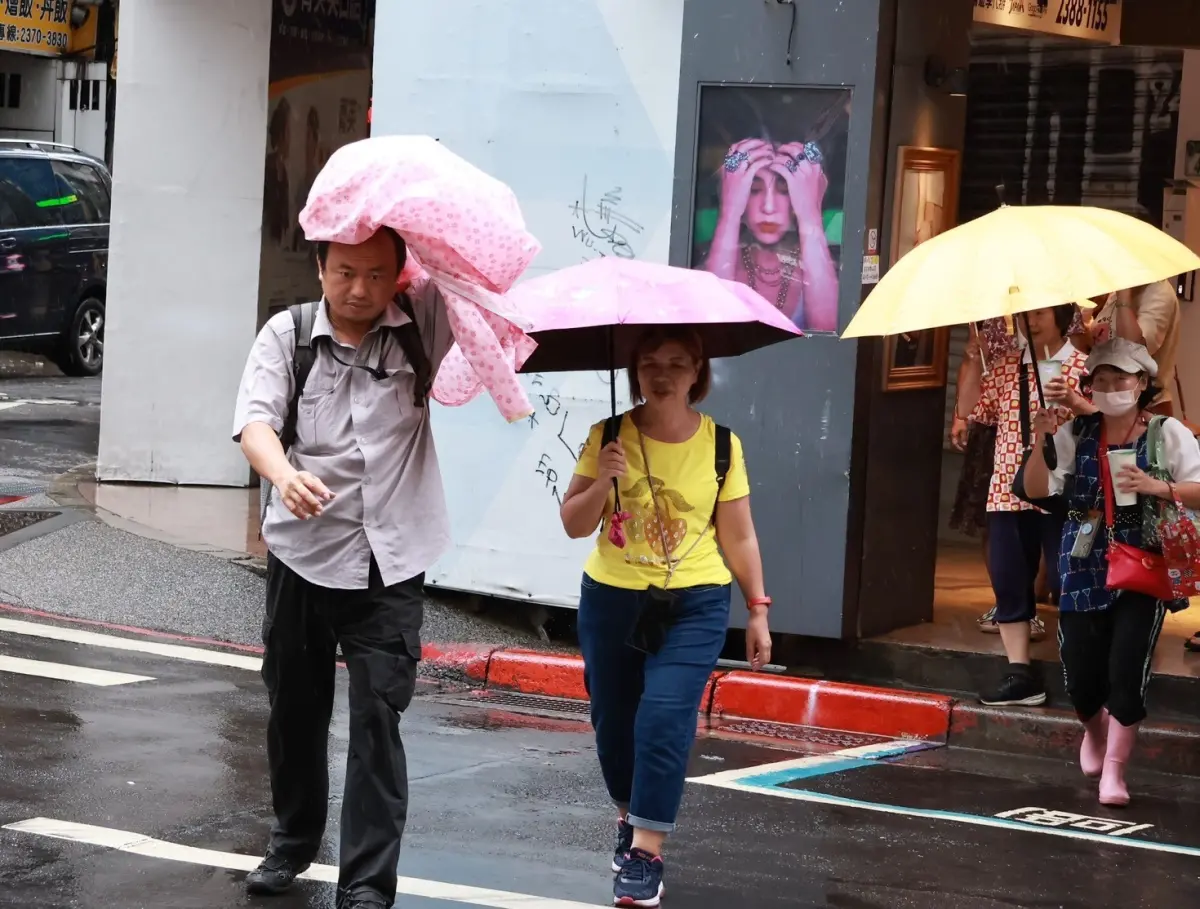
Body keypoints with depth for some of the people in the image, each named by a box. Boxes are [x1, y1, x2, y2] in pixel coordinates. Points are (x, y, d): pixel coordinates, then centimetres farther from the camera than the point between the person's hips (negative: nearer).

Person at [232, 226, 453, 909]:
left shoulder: (420, 323, -2)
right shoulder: (287, 334, -4)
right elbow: (255, 420, -16)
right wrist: (284, 473, -36)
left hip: (390, 565, -1)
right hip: (302, 552, 2)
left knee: (378, 718, -7)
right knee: (295, 705, 16)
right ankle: (294, 841, 38)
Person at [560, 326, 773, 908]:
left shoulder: (721, 445, -2)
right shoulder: (608, 437, -3)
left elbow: (739, 537, 4)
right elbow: (574, 526, -1)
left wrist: (758, 609, 3)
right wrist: (602, 481, -19)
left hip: (694, 606, -2)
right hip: (611, 599, 2)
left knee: (664, 716, -16)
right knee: (613, 721, 10)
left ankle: (647, 852, -13)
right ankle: (631, 817, 37)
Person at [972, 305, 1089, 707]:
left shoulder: (1082, 367, -2)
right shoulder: (1005, 366, 11)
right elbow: (973, 411, 6)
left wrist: (1073, 401, -28)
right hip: (1009, 490, 5)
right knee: (1008, 580, 4)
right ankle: (1020, 674, 10)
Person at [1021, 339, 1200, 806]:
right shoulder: (1076, 434, 3)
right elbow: (1036, 489, -3)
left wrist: (1158, 487, -22)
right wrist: (1041, 442, -19)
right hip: (1085, 567, 3)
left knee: (1126, 671, -12)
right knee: (1080, 672, 5)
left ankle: (1114, 770, 1)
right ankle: (1095, 732, 39)